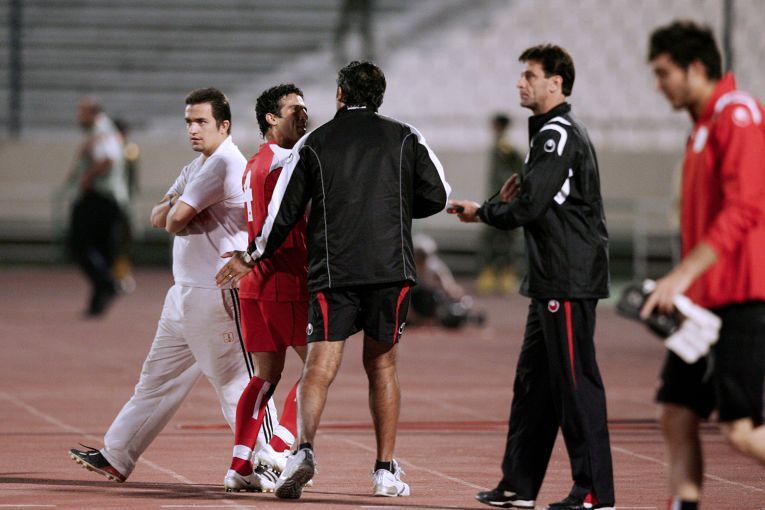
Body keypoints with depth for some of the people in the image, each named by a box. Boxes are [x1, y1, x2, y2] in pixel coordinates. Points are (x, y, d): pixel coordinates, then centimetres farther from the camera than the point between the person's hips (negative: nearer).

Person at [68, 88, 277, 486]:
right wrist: (173, 208, -8)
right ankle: (116, 458, 21)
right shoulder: (196, 169, 18)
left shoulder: (225, 163, -14)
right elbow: (160, 218, 14)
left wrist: (176, 212, 4)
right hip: (185, 293, 10)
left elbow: (177, 219, -19)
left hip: (218, 293, -10)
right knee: (157, 378, 14)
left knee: (235, 380, -10)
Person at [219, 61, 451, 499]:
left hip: (332, 270, -1)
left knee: (320, 367, -6)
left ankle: (305, 449, -29)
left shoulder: (314, 144, 7)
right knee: (382, 365, 13)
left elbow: (284, 210, 7)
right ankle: (386, 471, 13)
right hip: (391, 267, 1)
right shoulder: (405, 138, 8)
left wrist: (258, 254, 23)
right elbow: (437, 195, 5)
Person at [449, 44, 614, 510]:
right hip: (553, 280, 11)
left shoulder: (559, 135, -14)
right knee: (533, 382, 13)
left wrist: (482, 212, -2)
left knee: (577, 382, -9)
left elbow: (528, 207, -19)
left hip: (569, 283, -11)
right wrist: (515, 200, 3)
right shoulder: (558, 132, 19)